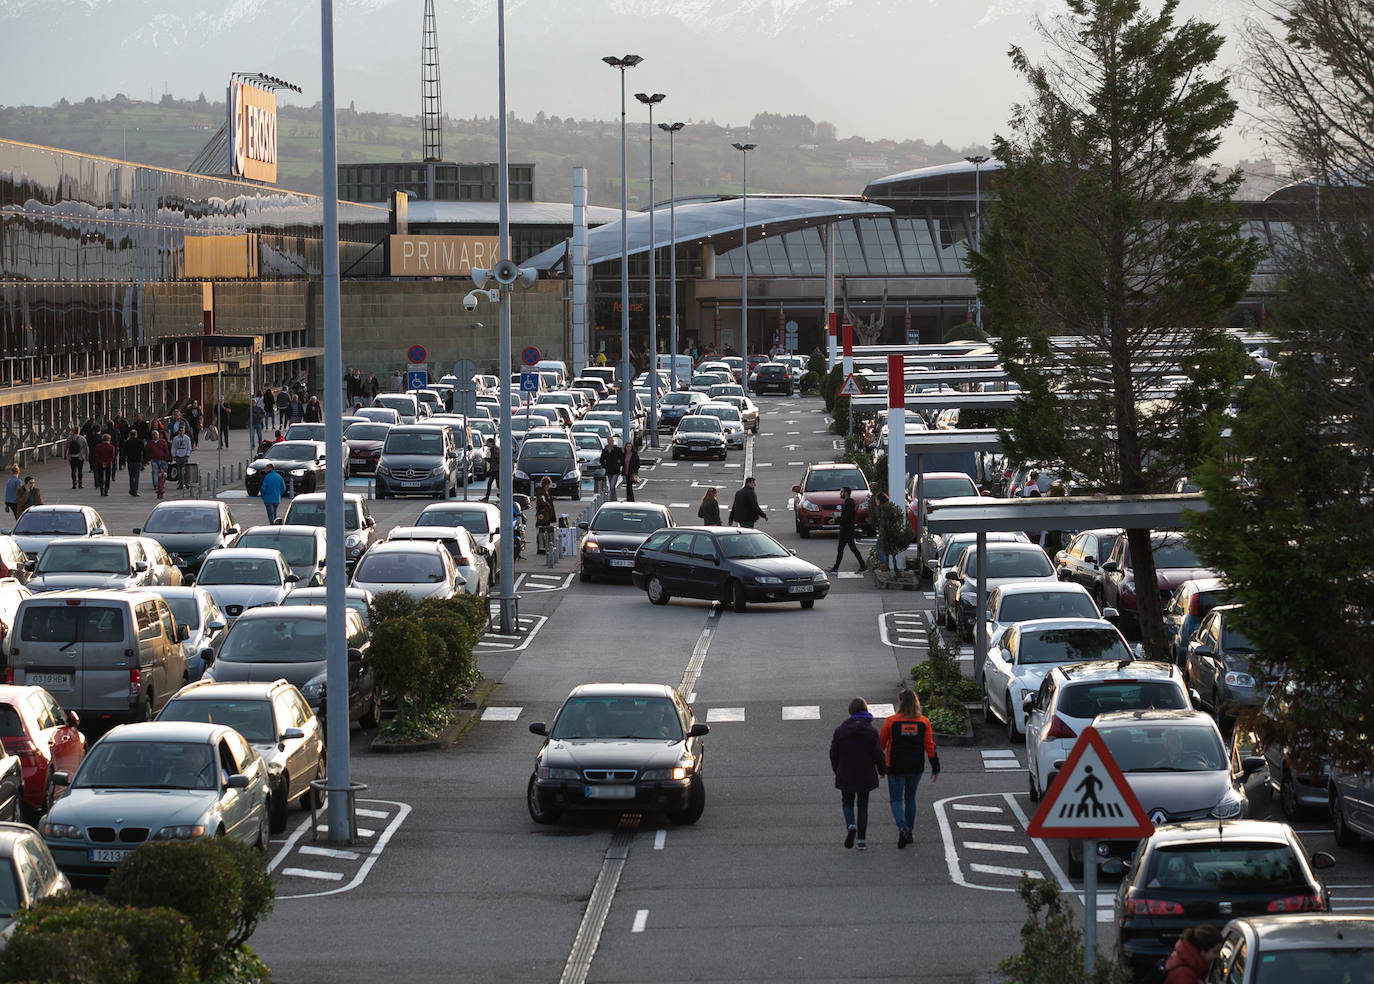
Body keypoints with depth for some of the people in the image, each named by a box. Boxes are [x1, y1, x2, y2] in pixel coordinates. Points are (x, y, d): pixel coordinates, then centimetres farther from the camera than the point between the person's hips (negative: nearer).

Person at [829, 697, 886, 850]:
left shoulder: (840, 731, -7)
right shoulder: (871, 732, -9)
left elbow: (834, 753, -1)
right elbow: (878, 755, -7)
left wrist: (836, 770, 16)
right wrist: (882, 770, 12)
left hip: (846, 775, 0)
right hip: (865, 776, 0)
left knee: (847, 803, 15)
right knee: (862, 806, 12)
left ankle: (851, 826, -14)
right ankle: (861, 839, 11)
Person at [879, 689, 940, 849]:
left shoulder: (891, 722, -9)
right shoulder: (923, 722, -3)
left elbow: (880, 744, -2)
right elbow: (930, 746, -2)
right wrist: (935, 768, 4)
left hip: (895, 767, -3)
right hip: (916, 768, 3)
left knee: (896, 799, 4)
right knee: (910, 798, 19)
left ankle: (902, 827, -20)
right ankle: (909, 832, 23)